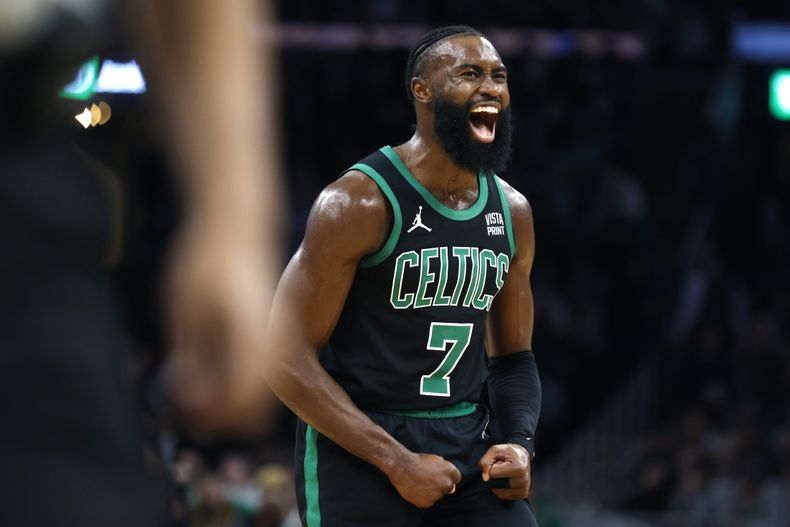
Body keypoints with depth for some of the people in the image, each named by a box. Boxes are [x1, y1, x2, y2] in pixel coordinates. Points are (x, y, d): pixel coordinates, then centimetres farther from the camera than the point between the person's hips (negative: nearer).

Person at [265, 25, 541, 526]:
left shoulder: (513, 213, 7)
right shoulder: (358, 203, -13)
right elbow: (288, 359, -15)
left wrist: (520, 444, -3)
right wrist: (398, 462, -19)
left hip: (469, 450, 5)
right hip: (358, 449, -5)